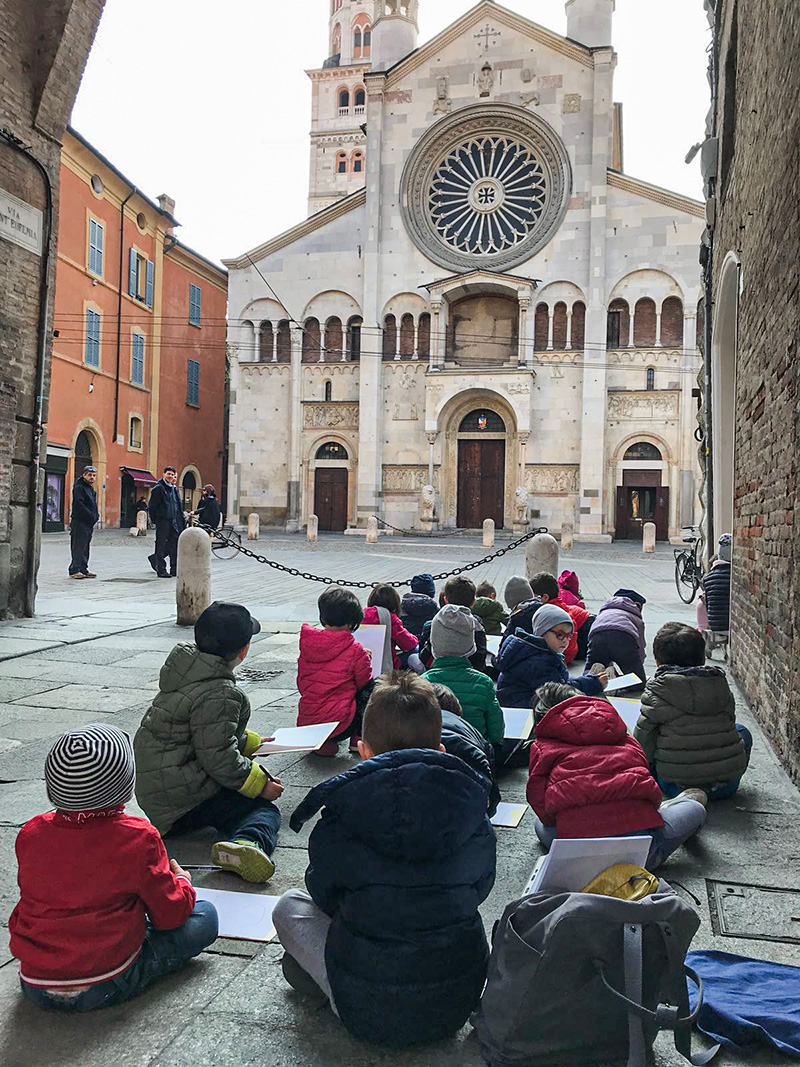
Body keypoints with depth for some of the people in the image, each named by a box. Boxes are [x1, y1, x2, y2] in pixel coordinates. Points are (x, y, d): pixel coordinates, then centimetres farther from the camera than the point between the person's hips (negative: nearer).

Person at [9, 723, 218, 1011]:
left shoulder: (30, 834, -8)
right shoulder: (138, 839, -22)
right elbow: (170, 914, -10)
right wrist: (181, 879, 13)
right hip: (104, 989, -3)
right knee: (204, 915, 2)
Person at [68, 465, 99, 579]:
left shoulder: (91, 488, 20)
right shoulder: (79, 487, -9)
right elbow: (78, 504, -20)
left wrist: (96, 515, 11)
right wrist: (91, 515, -20)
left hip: (89, 523, 10)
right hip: (79, 522, -9)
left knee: (85, 547, 12)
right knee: (78, 546, -10)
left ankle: (83, 569, 16)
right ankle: (74, 570, -8)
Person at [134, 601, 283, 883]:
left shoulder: (186, 667, 7)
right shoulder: (219, 694, -24)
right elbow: (218, 757, -23)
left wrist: (252, 743, 27)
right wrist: (261, 785, -11)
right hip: (182, 800, -10)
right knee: (265, 810, -8)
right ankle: (248, 843, -36)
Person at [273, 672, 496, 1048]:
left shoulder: (336, 825, -14)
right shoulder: (476, 822, -9)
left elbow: (325, 897, 4)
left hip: (370, 1014, -2)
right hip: (458, 1005, 3)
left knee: (290, 905, 16)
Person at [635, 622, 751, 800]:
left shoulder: (655, 690, -9)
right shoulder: (720, 683, 1)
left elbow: (643, 741, -7)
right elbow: (728, 722, 12)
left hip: (676, 787, -3)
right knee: (741, 731, 30)